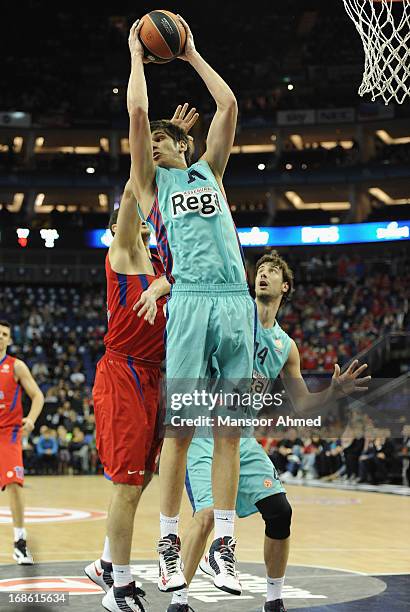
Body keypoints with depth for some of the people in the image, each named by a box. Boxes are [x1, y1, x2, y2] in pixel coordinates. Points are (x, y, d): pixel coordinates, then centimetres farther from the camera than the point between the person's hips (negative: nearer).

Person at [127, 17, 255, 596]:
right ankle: (169, 546, 4)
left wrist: (193, 56, 27)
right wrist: (137, 52, 16)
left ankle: (223, 548, 5)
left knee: (229, 430, 1)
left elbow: (229, 106, 20)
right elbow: (137, 112, 5)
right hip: (190, 299, -3)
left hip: (236, 301, 3)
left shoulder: (209, 171, 25)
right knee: (179, 429, -5)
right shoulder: (151, 181, 16)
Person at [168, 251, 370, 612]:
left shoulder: (286, 346, 11)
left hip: (242, 438, 5)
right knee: (208, 514, -20)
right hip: (203, 432, -5)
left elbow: (302, 403, 15)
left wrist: (335, 392, -3)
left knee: (280, 511, -3)